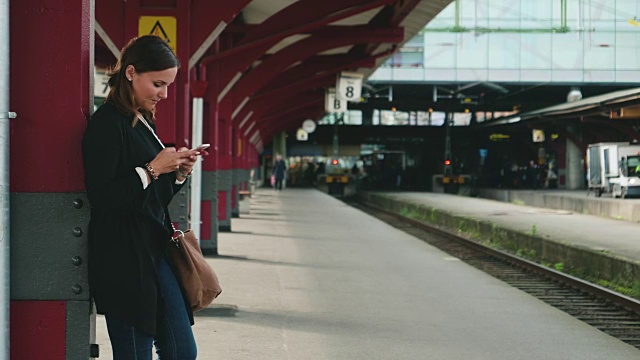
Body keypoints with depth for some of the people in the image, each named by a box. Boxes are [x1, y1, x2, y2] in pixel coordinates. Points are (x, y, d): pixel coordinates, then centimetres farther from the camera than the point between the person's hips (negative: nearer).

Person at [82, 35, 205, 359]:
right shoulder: (106, 124, -12)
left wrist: (178, 173, 4)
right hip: (123, 262, -9)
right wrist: (152, 170, -17)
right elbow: (100, 198, -19)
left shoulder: (144, 122, 17)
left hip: (155, 252, 9)